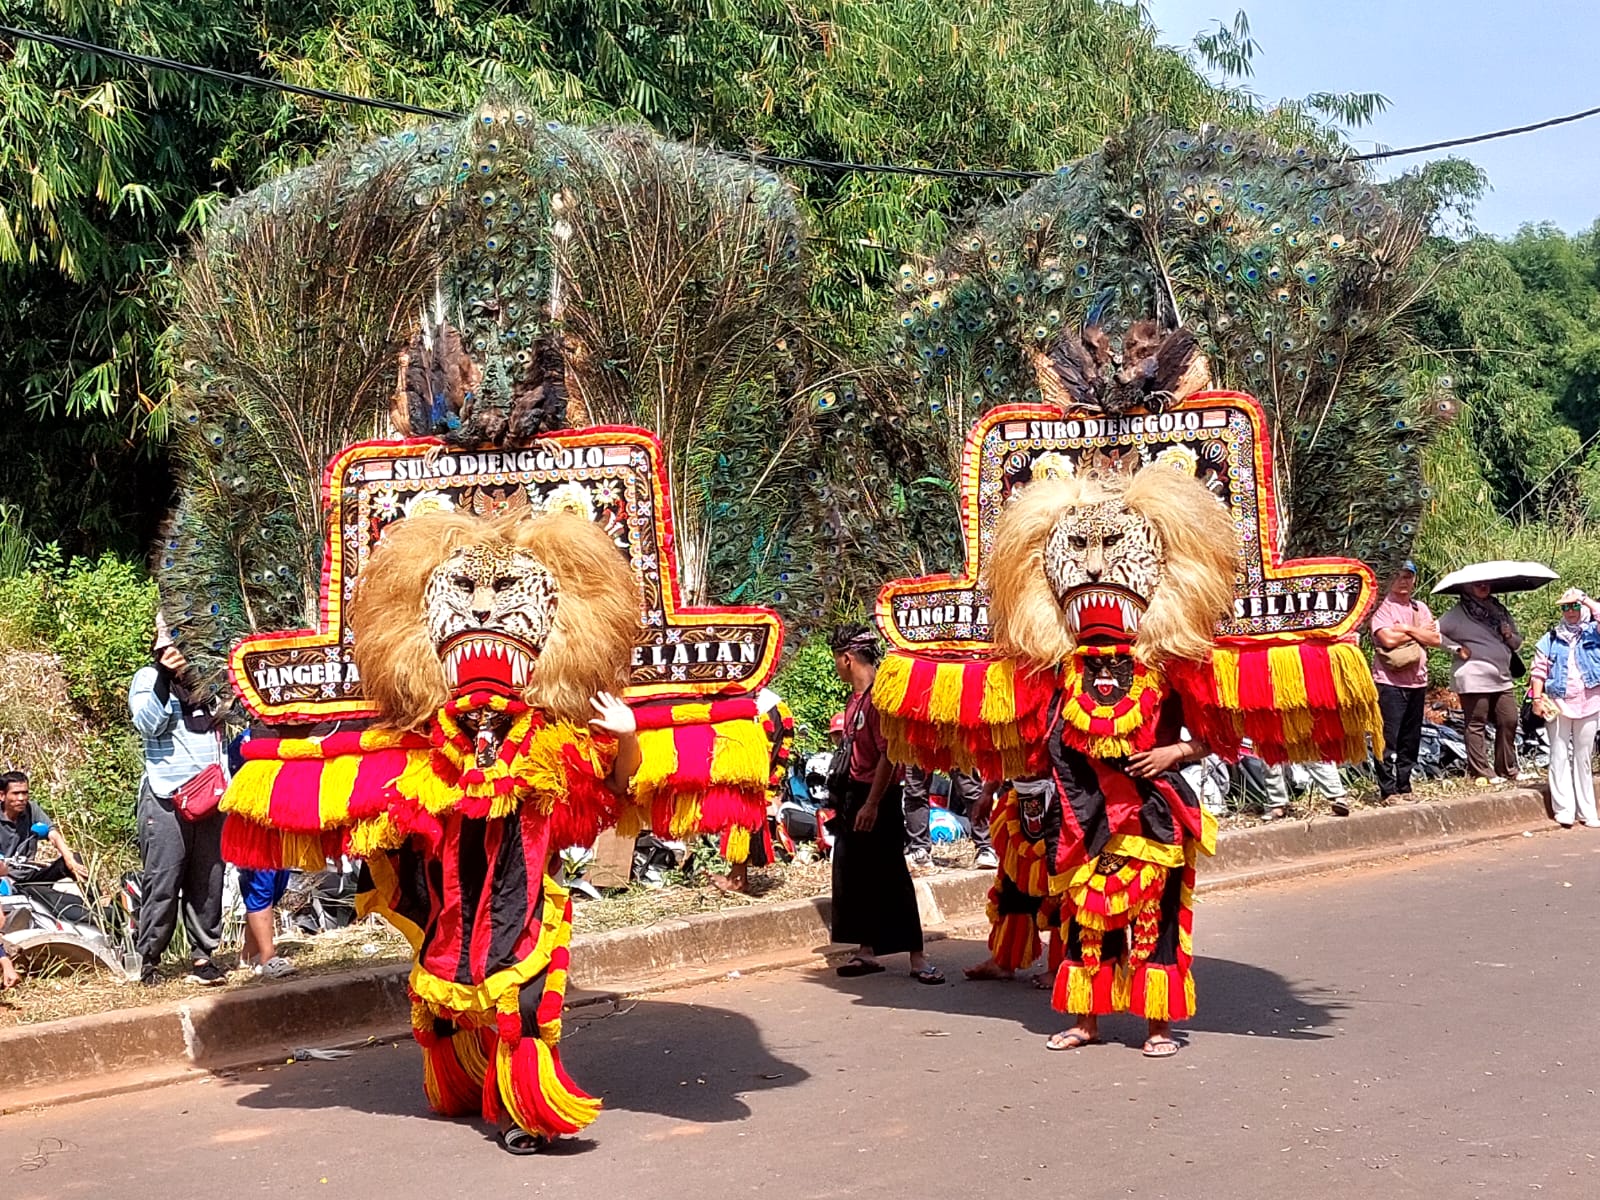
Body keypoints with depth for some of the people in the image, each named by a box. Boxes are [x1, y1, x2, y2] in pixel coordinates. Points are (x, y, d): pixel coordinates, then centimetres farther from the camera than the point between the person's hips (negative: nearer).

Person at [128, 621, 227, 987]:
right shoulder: (149, 679, 1)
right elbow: (148, 723, -15)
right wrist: (165, 678, -25)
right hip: (166, 796, -4)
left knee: (207, 881, 5)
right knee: (163, 881, -5)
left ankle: (202, 956, 11)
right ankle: (149, 958, 3)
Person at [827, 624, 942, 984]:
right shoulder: (856, 697, 11)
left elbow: (888, 754, -22)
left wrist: (872, 803, -23)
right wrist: (844, 799, 17)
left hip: (876, 797, -10)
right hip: (852, 796, 10)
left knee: (892, 879, -7)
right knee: (853, 877, 12)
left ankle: (917, 958, -3)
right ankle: (866, 952, 20)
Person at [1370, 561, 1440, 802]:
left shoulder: (1421, 609, 15)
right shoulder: (1383, 608, -3)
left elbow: (1435, 639, 4)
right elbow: (1388, 639, -17)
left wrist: (1407, 629, -9)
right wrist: (1420, 632, -4)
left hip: (1417, 681, 6)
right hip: (1389, 682, -6)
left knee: (1410, 740, 9)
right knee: (1388, 739, -7)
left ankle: (1404, 788, 17)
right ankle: (1388, 791, -5)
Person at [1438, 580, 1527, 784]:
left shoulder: (1499, 611, 17)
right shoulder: (1458, 614, -1)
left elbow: (1517, 644, 23)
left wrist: (1510, 636, 1)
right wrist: (1457, 648, -11)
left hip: (1502, 679, 6)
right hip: (1474, 680, -6)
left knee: (1509, 722, 5)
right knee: (1476, 725, -2)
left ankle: (1507, 769, 16)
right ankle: (1481, 772, 2)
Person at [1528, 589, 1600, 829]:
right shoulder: (1551, 640, 8)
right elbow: (1539, 669, 3)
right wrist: (1537, 697, -6)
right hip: (1558, 703, 0)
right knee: (1560, 756, -1)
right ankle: (1564, 809, 1)